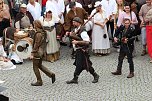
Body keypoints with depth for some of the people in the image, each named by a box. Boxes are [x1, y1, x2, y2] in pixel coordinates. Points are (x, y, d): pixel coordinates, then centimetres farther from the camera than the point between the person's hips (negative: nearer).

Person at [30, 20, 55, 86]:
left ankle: (39, 82, 11)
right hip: (42, 52, 9)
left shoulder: (38, 34, -21)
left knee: (35, 67, 4)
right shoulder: (43, 32, 7)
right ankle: (51, 74, 16)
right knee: (39, 65, 21)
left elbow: (36, 44, -21)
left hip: (37, 52, -9)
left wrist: (32, 53, -17)